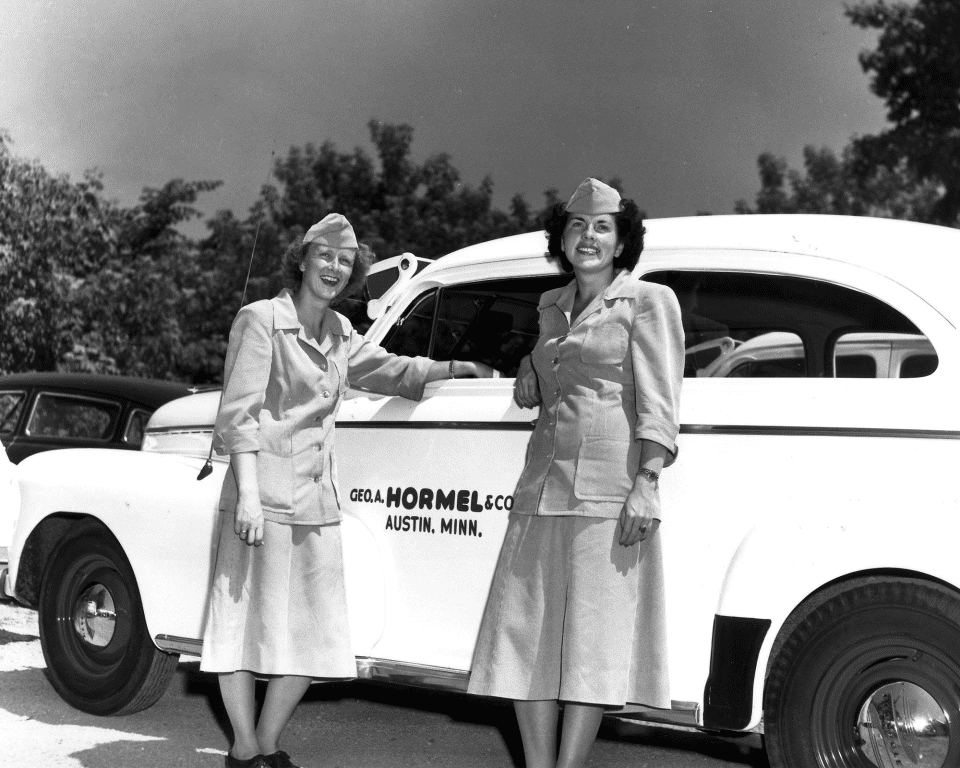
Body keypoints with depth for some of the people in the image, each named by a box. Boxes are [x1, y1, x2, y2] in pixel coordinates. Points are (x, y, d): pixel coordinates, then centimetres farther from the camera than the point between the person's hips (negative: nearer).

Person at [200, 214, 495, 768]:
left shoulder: (340, 333, 16)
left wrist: (456, 368, 25)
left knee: (314, 637, 9)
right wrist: (248, 494, -18)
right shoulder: (262, 320, -6)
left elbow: (388, 370, 32)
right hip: (264, 498, -8)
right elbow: (239, 414, -11)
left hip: (318, 504, 8)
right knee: (248, 623, 0)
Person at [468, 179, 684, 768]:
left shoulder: (649, 301, 2)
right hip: (541, 486, 7)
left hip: (608, 489, -6)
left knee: (591, 636, -5)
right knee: (527, 635, 4)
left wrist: (645, 484, -17)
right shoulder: (552, 307, 20)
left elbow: (657, 402, -6)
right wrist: (530, 386, 11)